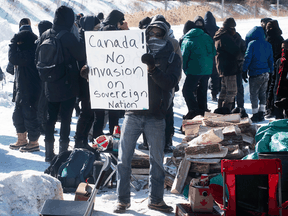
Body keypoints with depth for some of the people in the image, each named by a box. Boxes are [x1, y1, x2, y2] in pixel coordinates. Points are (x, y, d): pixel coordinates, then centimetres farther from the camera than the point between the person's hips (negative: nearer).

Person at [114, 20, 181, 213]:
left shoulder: (172, 58, 3)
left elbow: (170, 83, -13)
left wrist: (152, 68, -26)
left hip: (156, 117, -1)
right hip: (133, 113, 1)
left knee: (157, 160, 8)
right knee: (124, 159, 2)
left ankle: (156, 199, 21)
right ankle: (123, 199, 12)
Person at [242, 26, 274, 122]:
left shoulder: (252, 44, -10)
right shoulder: (268, 45, 8)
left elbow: (247, 58, -11)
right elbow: (271, 60, 13)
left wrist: (244, 71, -5)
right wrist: (271, 72, 21)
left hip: (255, 74, -6)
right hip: (266, 74, 6)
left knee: (254, 95, 3)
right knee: (263, 94, 14)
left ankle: (255, 115, 5)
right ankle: (261, 114, 17)